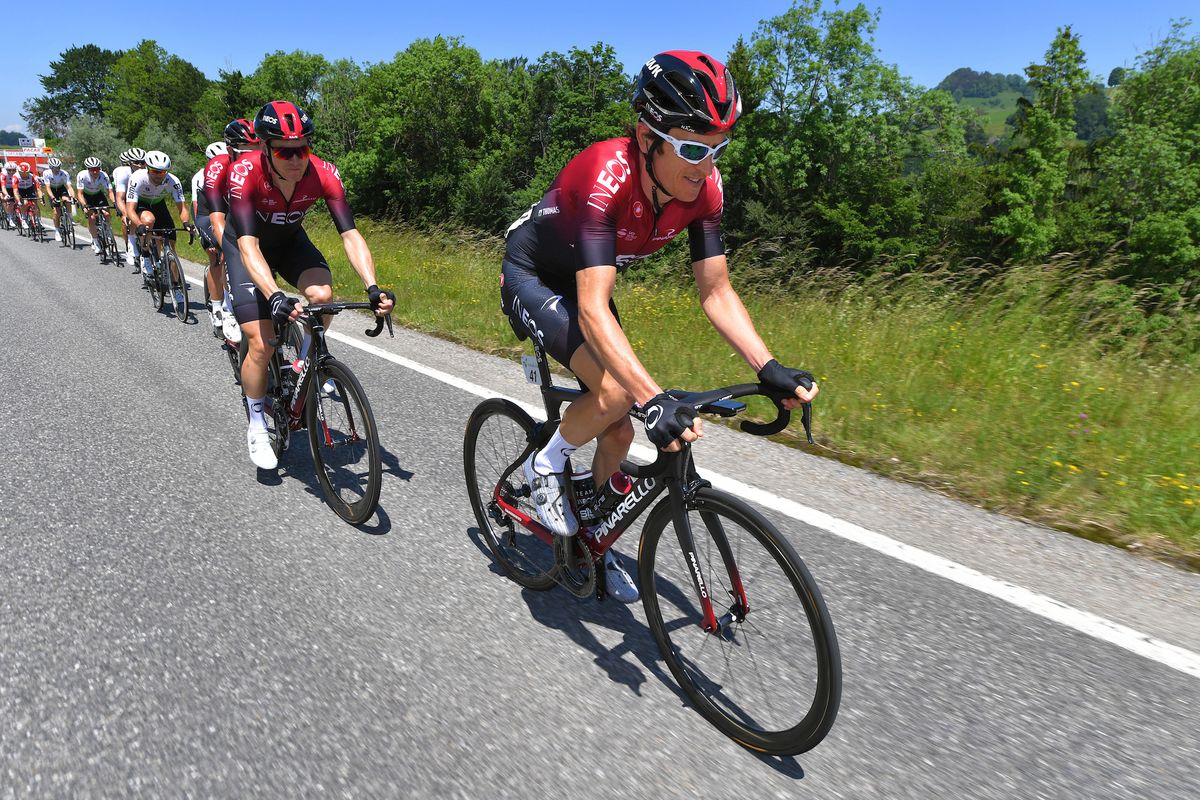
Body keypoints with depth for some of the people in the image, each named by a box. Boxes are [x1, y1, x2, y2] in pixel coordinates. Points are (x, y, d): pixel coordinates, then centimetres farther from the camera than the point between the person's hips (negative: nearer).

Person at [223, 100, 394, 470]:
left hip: (290, 240, 3)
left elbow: (350, 234, -32)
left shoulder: (323, 173, -28)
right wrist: (275, 297, -58)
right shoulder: (245, 172, -34)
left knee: (323, 295, -30)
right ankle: (257, 426, 10)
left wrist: (373, 288, -47)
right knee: (261, 344, -14)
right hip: (245, 244, -2)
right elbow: (249, 244, -42)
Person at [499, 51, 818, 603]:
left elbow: (716, 292, -15)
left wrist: (770, 369, -28)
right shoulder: (605, 177, -38)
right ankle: (545, 466, 1)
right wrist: (652, 400, -55)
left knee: (619, 434, 3)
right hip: (530, 278, -6)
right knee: (615, 392, -31)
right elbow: (594, 310, -45)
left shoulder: (703, 187, -19)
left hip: (583, 282, 6)